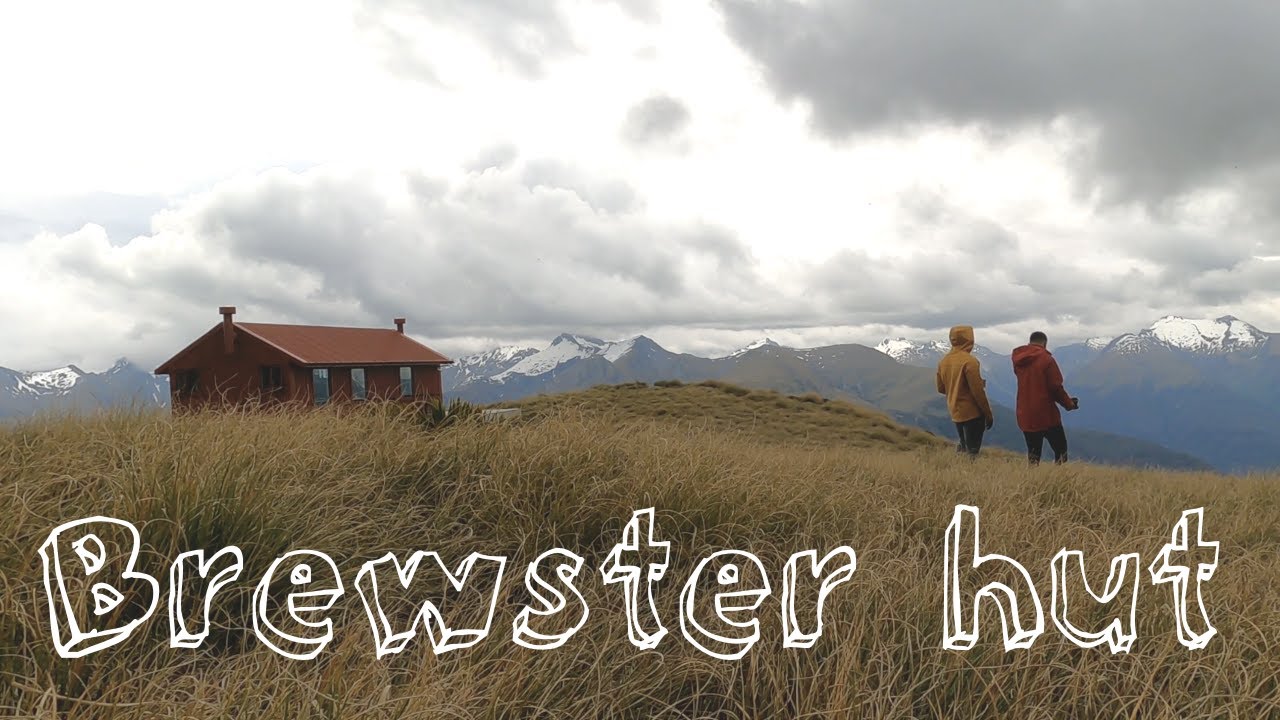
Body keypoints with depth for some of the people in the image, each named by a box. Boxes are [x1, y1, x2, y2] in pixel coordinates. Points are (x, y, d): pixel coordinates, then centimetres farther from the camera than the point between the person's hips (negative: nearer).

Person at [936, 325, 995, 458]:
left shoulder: (943, 361, 4)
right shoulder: (969, 361, -18)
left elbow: (941, 388, 11)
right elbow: (978, 392, -18)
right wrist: (988, 414, -9)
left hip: (955, 413, 7)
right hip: (972, 413, -7)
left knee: (963, 447, 21)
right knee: (972, 451, 0)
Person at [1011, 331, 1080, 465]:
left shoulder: (1018, 360, 5)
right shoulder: (1046, 359, -12)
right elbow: (1056, 387, -11)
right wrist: (1069, 403, 3)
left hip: (1025, 416, 5)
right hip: (1046, 415, -5)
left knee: (1033, 453, 13)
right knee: (1060, 450, 8)